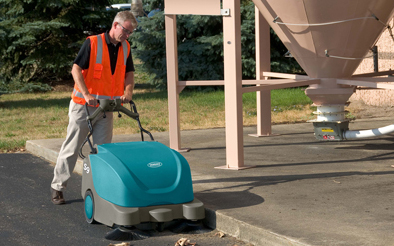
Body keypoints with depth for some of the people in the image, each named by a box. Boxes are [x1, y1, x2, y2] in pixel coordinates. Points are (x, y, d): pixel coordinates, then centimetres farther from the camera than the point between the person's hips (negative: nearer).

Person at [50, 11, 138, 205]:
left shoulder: (125, 48, 6)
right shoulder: (92, 43, -12)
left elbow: (129, 73, 12)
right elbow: (76, 69, -15)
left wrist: (128, 92, -8)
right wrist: (86, 94, -25)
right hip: (83, 106, -5)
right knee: (72, 147, 0)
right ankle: (57, 187, 11)